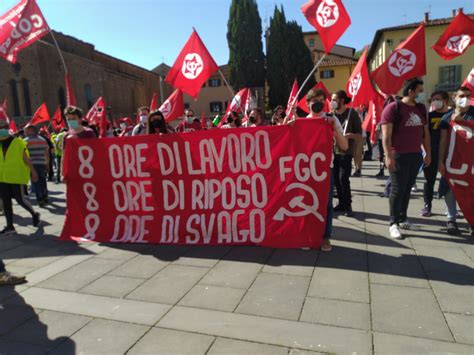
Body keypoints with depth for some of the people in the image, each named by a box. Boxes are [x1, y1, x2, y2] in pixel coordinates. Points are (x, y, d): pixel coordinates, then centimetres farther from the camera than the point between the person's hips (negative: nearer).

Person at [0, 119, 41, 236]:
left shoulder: (18, 142, -6)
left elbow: (26, 159, -3)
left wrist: (33, 172, -1)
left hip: (17, 177, -5)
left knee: (20, 199, -3)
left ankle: (34, 214, 24)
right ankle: (10, 226, 15)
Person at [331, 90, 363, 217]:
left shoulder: (352, 114, -4)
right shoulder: (332, 114, 8)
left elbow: (360, 137, -5)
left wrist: (350, 135, -24)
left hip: (346, 152, -5)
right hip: (333, 151, 5)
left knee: (343, 178, -12)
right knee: (336, 179, 6)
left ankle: (348, 206, 0)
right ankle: (342, 203, 19)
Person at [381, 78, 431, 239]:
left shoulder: (421, 108, 12)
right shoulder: (393, 107, -10)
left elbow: (425, 132, 18)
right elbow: (386, 134, -15)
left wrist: (428, 153, 14)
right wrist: (388, 156, -22)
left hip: (416, 155, 7)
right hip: (399, 156, -6)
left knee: (407, 189, 12)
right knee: (397, 189, -2)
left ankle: (403, 219, 23)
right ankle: (394, 223, 6)